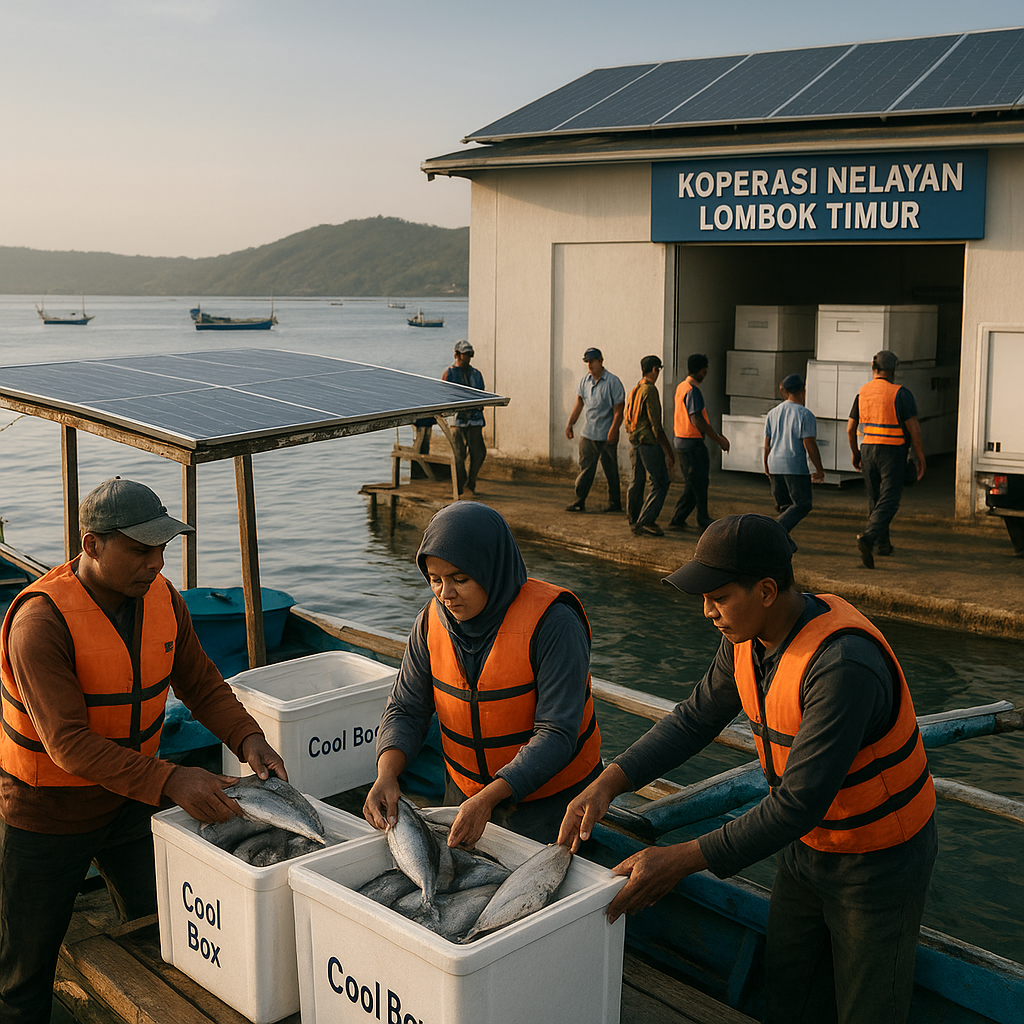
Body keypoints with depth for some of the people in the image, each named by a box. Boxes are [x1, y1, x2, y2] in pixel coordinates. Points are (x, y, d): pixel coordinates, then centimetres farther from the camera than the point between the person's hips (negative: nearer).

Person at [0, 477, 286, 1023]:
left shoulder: (162, 600, -8)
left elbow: (202, 684, 1)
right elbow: (69, 743, -34)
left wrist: (248, 739, -19)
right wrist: (170, 781, -42)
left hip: (130, 802, 5)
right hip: (47, 814, -5)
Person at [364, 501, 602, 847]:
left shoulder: (553, 623, -26)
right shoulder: (433, 620, -8)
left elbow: (557, 734, -28)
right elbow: (406, 708, -4)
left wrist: (489, 799, -36)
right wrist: (386, 774, -24)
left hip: (551, 803, -5)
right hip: (466, 792, 5)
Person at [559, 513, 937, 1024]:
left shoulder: (844, 666, -37)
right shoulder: (747, 638, -10)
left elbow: (798, 803, -36)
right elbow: (696, 718, 1)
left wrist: (681, 860, -32)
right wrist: (607, 783, -12)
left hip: (879, 861, -7)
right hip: (807, 843, 7)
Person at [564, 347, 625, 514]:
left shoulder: (613, 382, -8)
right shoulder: (584, 380, 8)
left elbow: (619, 409, -10)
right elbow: (579, 404, 15)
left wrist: (613, 431, -17)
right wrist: (570, 424, 9)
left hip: (607, 436, -5)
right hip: (587, 434, 5)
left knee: (611, 471, 4)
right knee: (585, 468, 5)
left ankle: (615, 503, 13)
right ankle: (580, 502, 9)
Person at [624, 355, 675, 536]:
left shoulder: (634, 390, 11)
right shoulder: (650, 390, -15)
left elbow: (625, 419, 18)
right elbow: (656, 425, -18)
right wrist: (668, 452, -15)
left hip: (634, 443, 9)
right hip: (649, 444, -9)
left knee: (636, 483, 16)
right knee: (659, 485, -4)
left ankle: (634, 521, 23)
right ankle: (645, 521, -9)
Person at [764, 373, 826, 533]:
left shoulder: (772, 413, 10)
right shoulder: (805, 415, -9)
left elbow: (767, 444, 13)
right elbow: (809, 445, -11)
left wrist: (767, 467, 25)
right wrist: (819, 469, -3)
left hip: (775, 465, 7)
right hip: (795, 466, -6)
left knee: (783, 505, 15)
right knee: (802, 504, -2)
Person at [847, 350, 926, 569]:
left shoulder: (862, 393, 4)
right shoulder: (901, 394, -11)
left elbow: (850, 429, 9)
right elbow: (914, 429, -13)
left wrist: (855, 453, 23)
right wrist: (920, 459, -5)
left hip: (868, 449, 5)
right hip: (893, 452, -5)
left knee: (875, 499, 18)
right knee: (888, 501, -5)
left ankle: (883, 543, 28)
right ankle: (868, 538, -25)